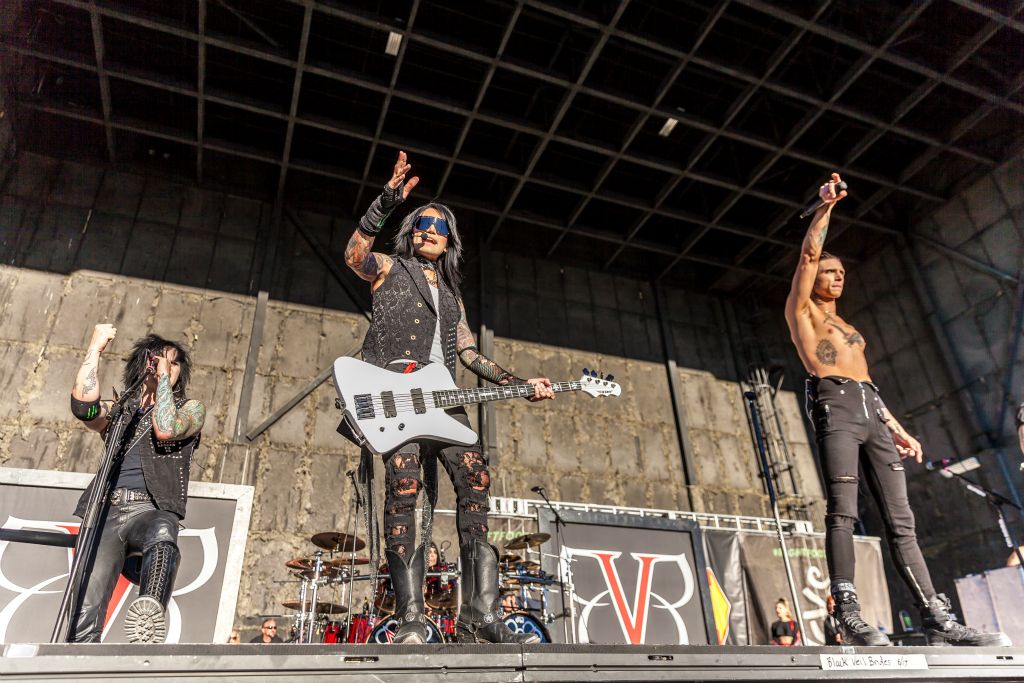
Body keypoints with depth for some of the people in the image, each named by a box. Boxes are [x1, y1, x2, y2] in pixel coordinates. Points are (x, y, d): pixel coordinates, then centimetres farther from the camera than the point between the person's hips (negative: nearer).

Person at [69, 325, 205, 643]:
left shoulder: (190, 408, 19)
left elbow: (165, 429, -4)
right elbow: (83, 403, 2)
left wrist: (164, 376, 5)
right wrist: (96, 347, 10)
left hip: (152, 511, -3)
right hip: (105, 511, 3)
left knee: (162, 533, -41)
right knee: (84, 612, -17)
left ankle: (150, 612, -60)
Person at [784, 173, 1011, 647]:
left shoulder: (846, 327, 32)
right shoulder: (801, 309, 13)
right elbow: (809, 253, 0)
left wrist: (897, 429, 23)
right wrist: (826, 207, 0)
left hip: (870, 410, 7)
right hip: (834, 405, -7)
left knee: (900, 517, -1)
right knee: (842, 511, -18)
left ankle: (936, 618, -2)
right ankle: (848, 616, -21)